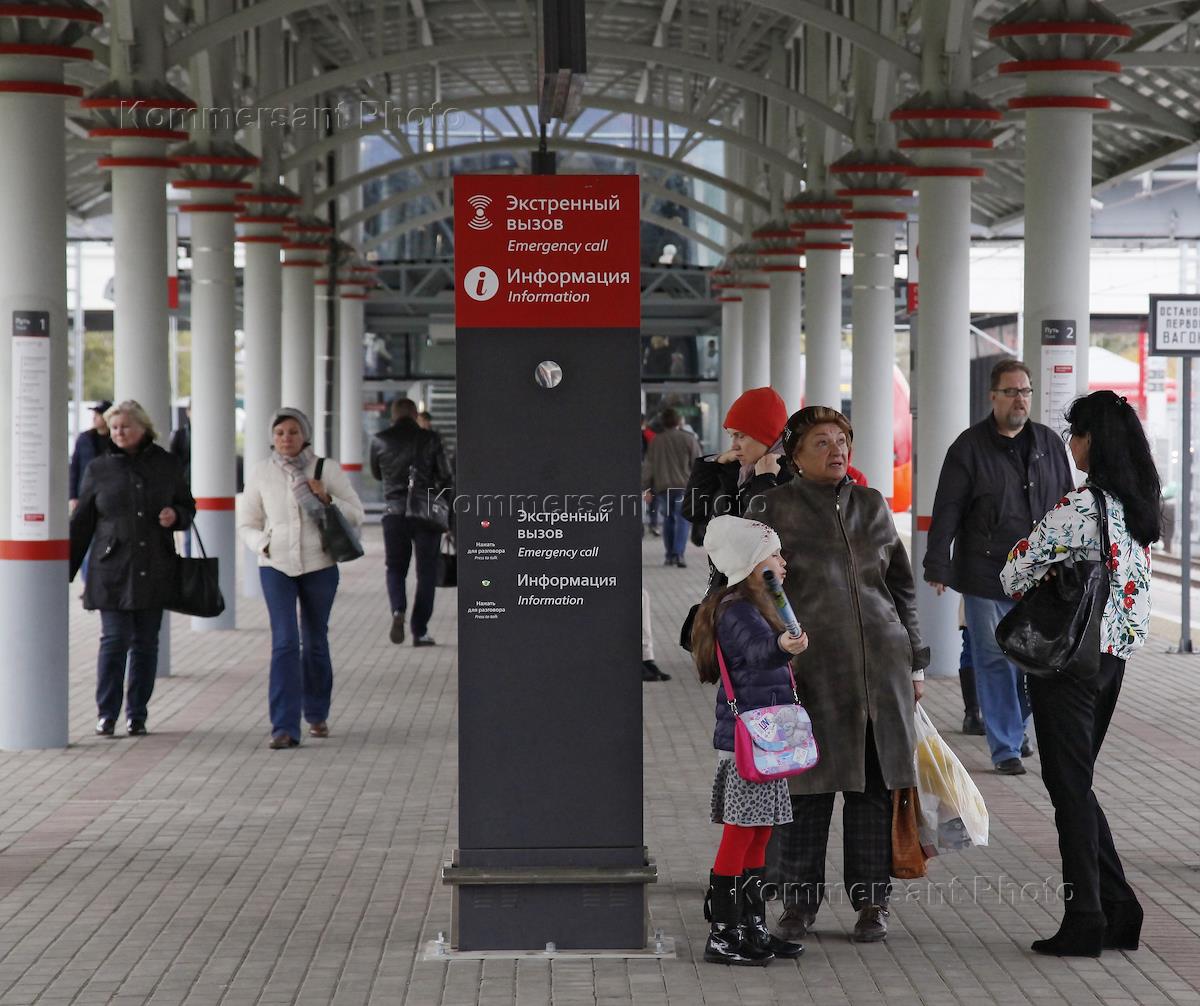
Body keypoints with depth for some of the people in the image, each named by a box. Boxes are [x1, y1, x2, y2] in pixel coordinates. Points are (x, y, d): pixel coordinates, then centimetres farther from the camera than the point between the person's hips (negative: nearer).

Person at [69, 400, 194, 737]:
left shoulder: (167, 465, 6)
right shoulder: (99, 469, 4)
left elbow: (188, 506, 16)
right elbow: (81, 523, 7)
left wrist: (176, 515, -8)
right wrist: (66, 570, 5)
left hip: (155, 570, 2)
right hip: (112, 570, -1)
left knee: (146, 643, 5)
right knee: (114, 640, -8)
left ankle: (137, 715, 14)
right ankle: (107, 715, 0)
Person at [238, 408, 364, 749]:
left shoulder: (327, 470, -1)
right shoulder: (260, 473, 1)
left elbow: (356, 515, 2)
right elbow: (247, 524, 9)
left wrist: (326, 498, -15)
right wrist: (263, 545, -10)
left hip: (319, 566, 1)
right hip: (276, 566, -1)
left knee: (315, 642, 12)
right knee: (284, 643, -12)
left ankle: (316, 713, 33)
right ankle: (284, 727, -14)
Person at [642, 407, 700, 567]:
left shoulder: (656, 441, 4)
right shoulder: (689, 439, -2)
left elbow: (648, 466, 5)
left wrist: (647, 488, 10)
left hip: (664, 486, 2)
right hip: (685, 485, -2)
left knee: (668, 519, 14)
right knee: (682, 519, -4)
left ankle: (669, 555, 15)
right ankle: (678, 553, -18)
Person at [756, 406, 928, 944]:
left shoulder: (872, 505, 13)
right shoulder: (775, 508, 2)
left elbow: (902, 586, 19)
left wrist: (914, 661, 16)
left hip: (880, 662, 3)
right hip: (811, 666, -3)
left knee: (875, 785, 5)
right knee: (809, 785, 0)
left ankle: (871, 903, 14)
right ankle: (799, 900, 13)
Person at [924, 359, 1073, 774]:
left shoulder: (1049, 443, 10)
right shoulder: (970, 447, -3)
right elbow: (946, 511, -4)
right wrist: (938, 566, -9)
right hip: (986, 576, -4)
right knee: (995, 661, -1)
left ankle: (1016, 725, 30)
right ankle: (1005, 747, 6)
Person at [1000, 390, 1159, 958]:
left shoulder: (1077, 509, -19)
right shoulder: (1140, 506, 6)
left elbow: (1014, 576, -12)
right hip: (1115, 654, 8)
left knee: (1069, 787, 1)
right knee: (1077, 783, 17)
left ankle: (1085, 922, 4)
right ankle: (1119, 910, 16)